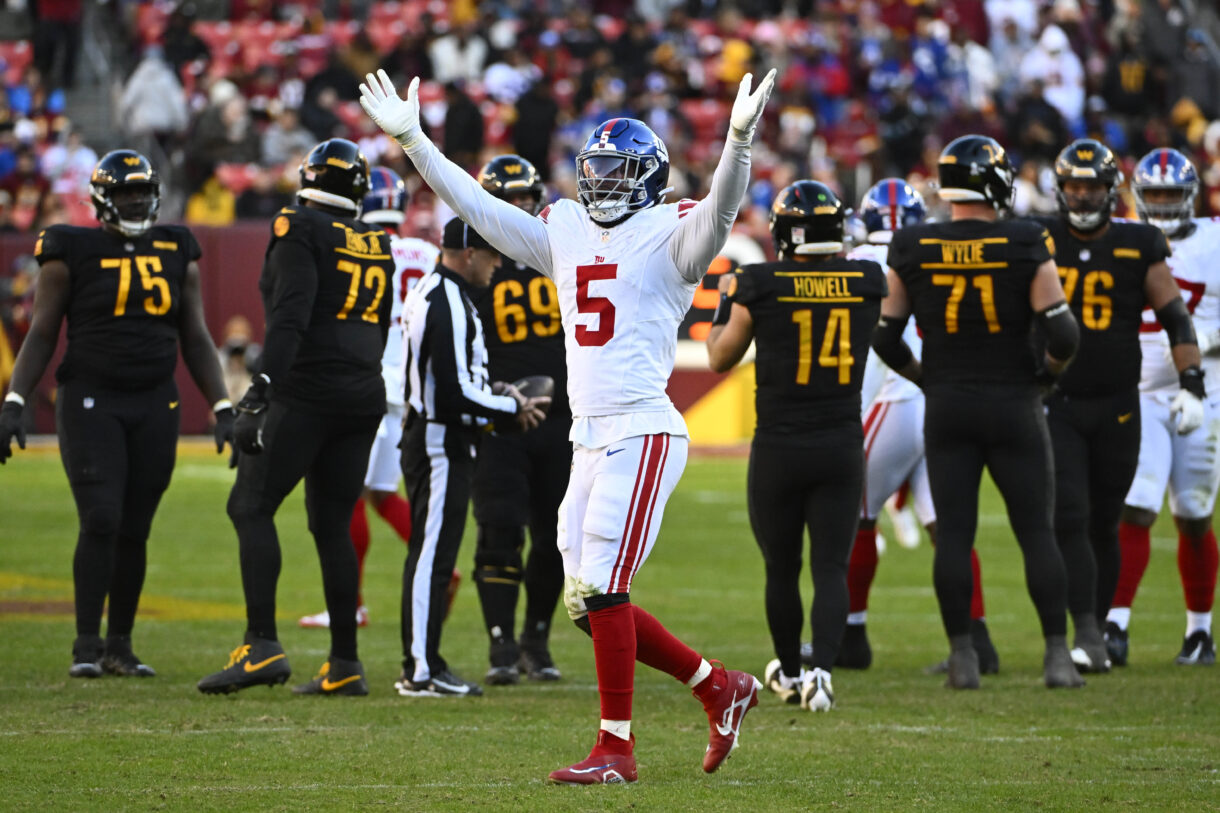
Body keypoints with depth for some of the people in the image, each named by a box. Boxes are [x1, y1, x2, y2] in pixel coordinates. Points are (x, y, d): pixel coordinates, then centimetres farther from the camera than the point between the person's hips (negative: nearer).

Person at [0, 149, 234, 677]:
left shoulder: (176, 254, 10)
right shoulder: (72, 253, -2)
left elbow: (196, 341, 13)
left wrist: (224, 411, 6)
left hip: (155, 406, 4)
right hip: (90, 402, -4)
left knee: (135, 530, 4)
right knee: (101, 520, -14)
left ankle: (119, 646, 14)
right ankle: (87, 646, -7)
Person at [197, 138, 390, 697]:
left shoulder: (300, 229, -7)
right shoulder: (376, 245, 15)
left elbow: (291, 316, -18)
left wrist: (261, 391, -22)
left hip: (308, 392, -7)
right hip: (364, 395, 7)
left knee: (251, 506, -4)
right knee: (332, 523, 11)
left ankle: (262, 645, -16)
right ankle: (344, 665, 8)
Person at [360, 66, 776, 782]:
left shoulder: (669, 234, -4)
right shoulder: (565, 233, 16)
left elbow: (720, 210, -23)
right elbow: (476, 204, 20)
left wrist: (740, 139, -40)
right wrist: (410, 139, 17)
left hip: (643, 433, -8)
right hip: (589, 438, 8)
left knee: (603, 588, -12)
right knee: (587, 600, 7)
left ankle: (616, 747, -5)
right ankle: (720, 687, 21)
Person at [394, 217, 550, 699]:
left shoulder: (429, 293, 15)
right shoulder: (449, 304, -18)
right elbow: (455, 394, -22)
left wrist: (497, 393, 12)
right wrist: (512, 411, -11)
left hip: (428, 438, 11)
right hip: (442, 443, -11)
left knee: (430, 554, 13)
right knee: (433, 553, -9)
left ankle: (421, 664, 18)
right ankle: (421, 671, -8)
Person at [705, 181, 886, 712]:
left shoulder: (761, 287, -9)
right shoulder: (865, 282, -3)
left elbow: (720, 358, 6)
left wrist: (725, 302, 22)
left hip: (778, 448, -1)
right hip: (842, 444, 1)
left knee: (781, 568, 15)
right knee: (830, 568, 2)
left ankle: (789, 672, 29)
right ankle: (820, 671, -16)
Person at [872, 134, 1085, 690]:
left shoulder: (913, 251, -1)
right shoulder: (1026, 248, -9)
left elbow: (885, 338, 3)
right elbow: (1062, 332, -12)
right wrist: (1049, 368, 9)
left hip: (947, 408, 2)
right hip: (1013, 406, -2)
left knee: (954, 533, 5)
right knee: (1036, 531, 4)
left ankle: (961, 654, 3)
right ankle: (1057, 653, 1)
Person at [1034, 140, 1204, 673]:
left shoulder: (1137, 249, 1)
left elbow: (1177, 321, 2)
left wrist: (1191, 386, -9)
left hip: (1116, 409, 1)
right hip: (1055, 407, -1)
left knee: (1103, 526, 7)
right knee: (1069, 520, -14)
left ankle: (1096, 631, 20)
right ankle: (1086, 634, -18)